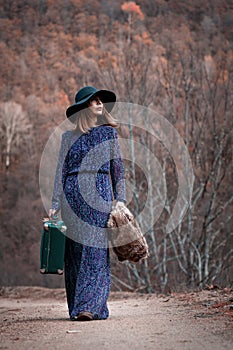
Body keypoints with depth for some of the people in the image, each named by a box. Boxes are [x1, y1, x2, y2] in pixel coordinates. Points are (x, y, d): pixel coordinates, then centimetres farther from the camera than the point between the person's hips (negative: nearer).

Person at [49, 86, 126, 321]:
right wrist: (56, 203, 2)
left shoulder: (109, 132, 10)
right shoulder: (69, 137, 10)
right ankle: (76, 307, 10)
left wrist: (120, 200, 3)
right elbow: (61, 170, 8)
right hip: (74, 194, 1)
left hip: (100, 195, -1)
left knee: (95, 251, -9)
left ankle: (90, 307, -15)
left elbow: (117, 166, 10)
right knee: (75, 252, 2)